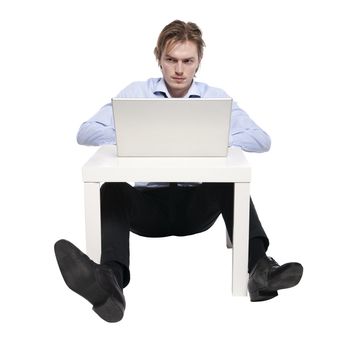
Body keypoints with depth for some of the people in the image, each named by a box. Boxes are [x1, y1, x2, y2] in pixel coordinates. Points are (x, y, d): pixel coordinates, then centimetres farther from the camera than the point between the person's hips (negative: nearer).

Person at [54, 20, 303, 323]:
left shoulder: (216, 97, 7)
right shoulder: (136, 93, 6)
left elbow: (262, 140, -4)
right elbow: (86, 132, -2)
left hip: (197, 203, 1)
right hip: (148, 201, 0)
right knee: (112, 190, -32)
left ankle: (259, 268, -45)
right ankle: (110, 281, -57)